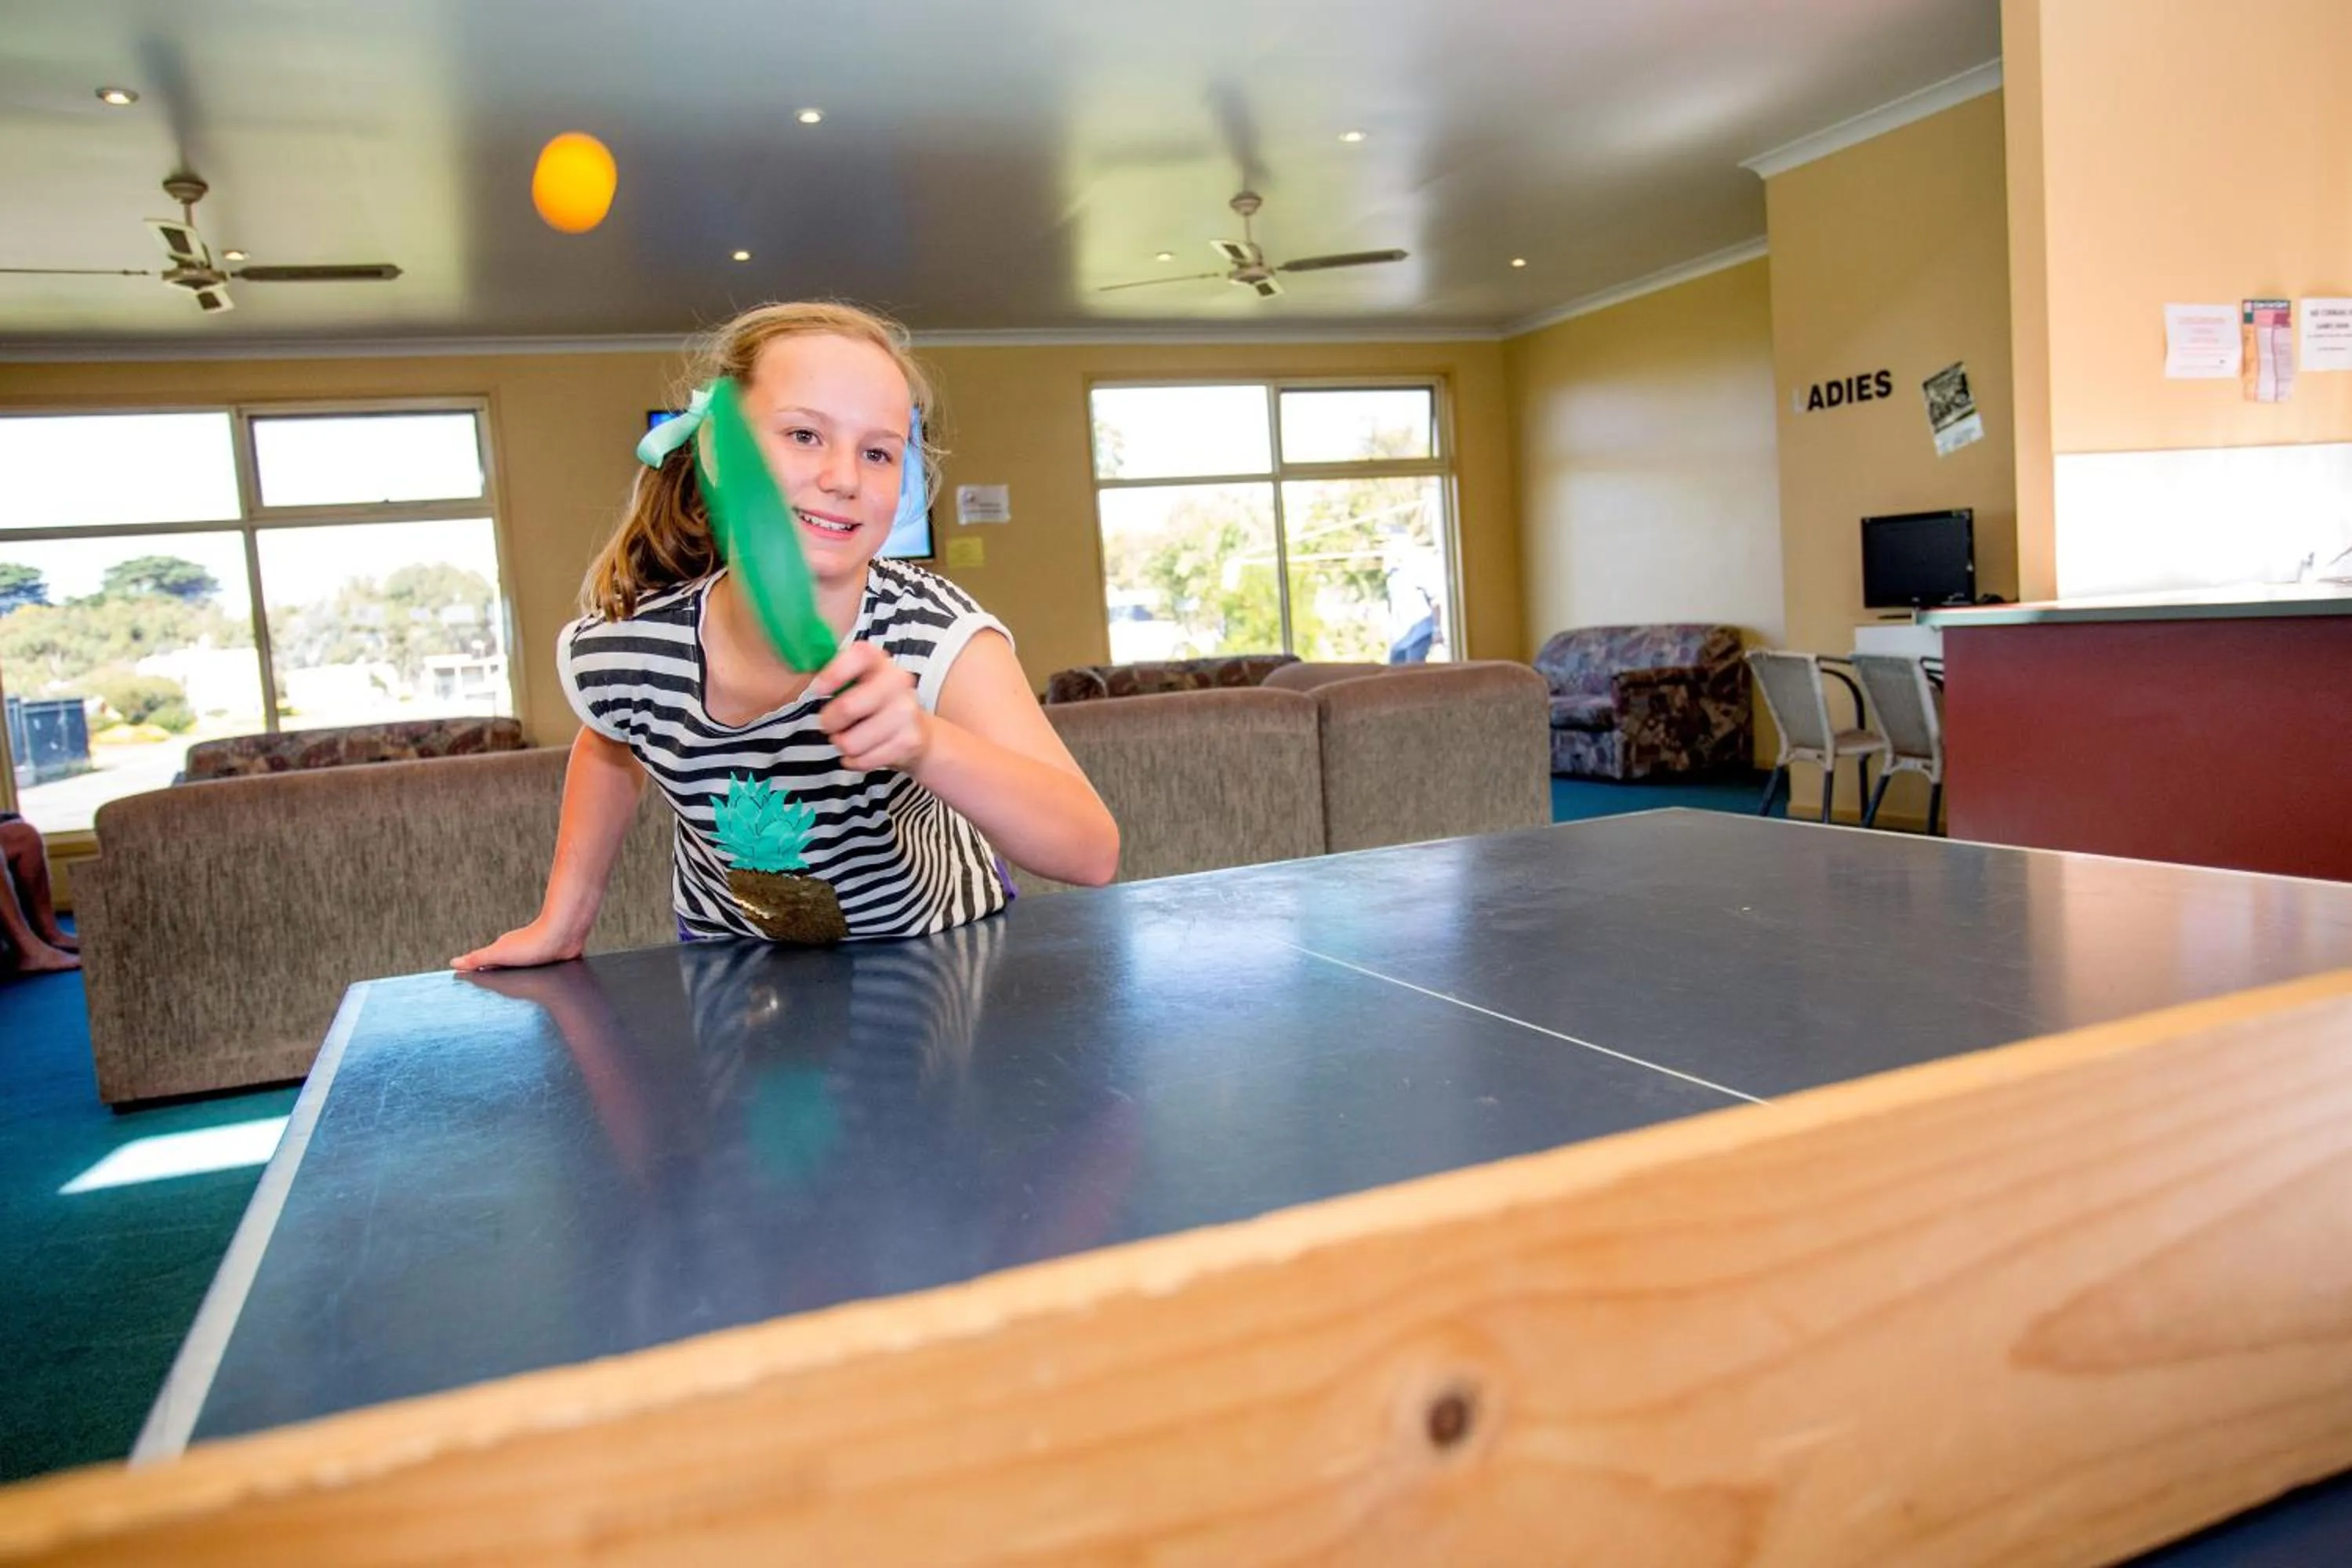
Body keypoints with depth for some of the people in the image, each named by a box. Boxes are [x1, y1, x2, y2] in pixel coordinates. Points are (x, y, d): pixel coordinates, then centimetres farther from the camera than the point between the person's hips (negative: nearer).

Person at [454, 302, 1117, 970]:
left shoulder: (939, 635, -30)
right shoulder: (615, 655, -21)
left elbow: (1093, 854, -38)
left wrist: (927, 745, -52)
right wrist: (562, 919, 2)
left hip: (933, 947, -1)